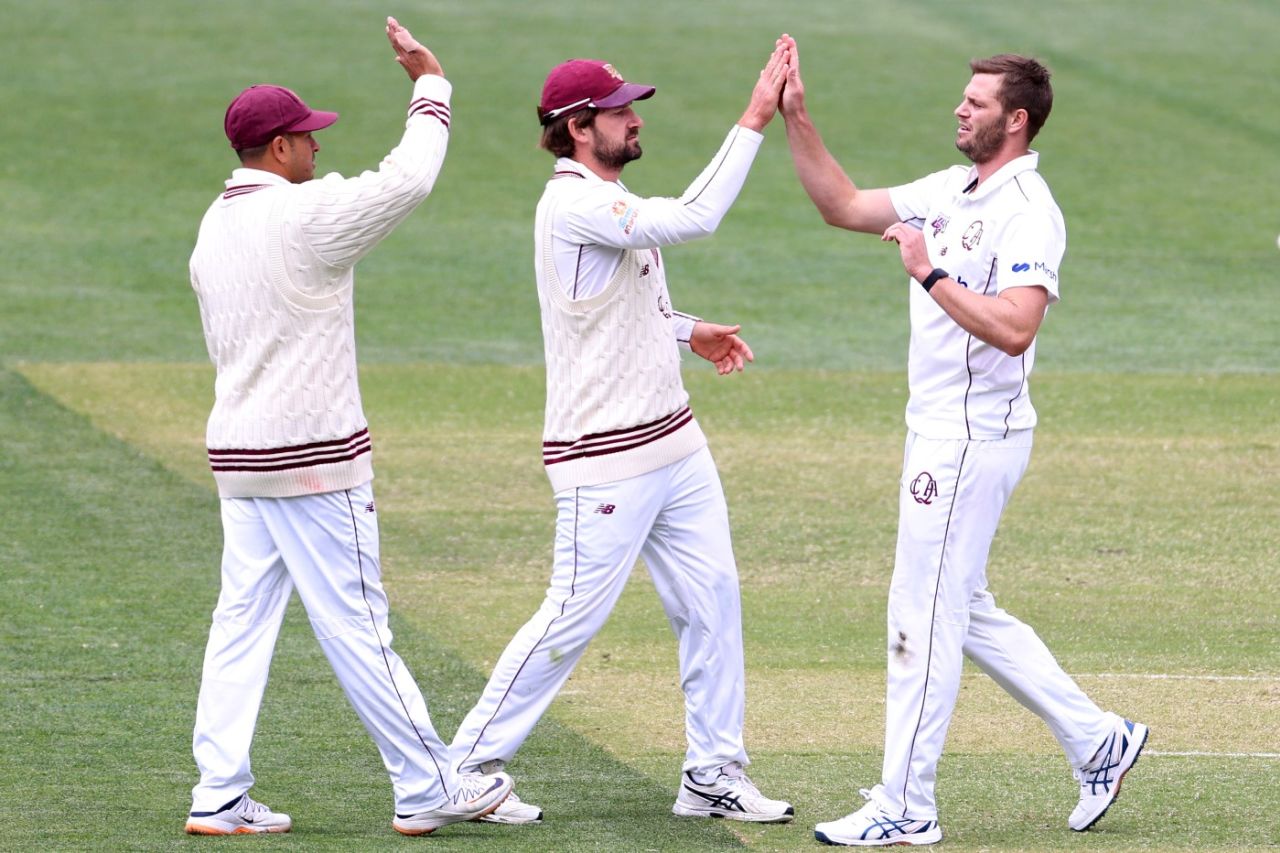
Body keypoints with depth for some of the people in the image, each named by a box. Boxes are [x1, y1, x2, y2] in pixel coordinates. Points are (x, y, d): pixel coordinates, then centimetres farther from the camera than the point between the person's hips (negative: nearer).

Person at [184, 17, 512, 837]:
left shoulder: (215, 228, 11)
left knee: (242, 621, 7)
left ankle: (219, 796, 4)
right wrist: (429, 84, -2)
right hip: (314, 460, -8)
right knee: (356, 625, -3)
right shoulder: (305, 216, -16)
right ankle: (427, 790, 4)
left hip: (238, 456, 8)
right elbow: (410, 178, -15)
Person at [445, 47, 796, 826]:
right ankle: (468, 767, 6)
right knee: (573, 618, -4)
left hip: (674, 443, 9)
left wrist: (688, 331, 14)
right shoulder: (573, 205, -19)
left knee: (712, 601, 8)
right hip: (606, 459, -9)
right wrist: (754, 122, -28)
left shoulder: (609, 201, 13)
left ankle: (713, 776, 15)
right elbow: (692, 219, -30)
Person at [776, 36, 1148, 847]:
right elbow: (845, 206, 18)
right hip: (941, 434, 10)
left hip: (975, 439, -10)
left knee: (923, 614, -5)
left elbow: (1014, 328, -29)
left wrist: (930, 273, -28)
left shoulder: (1028, 213, -18)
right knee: (961, 611, 16)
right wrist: (797, 120, 9)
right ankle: (1096, 740, 22)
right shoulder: (952, 190, 11)